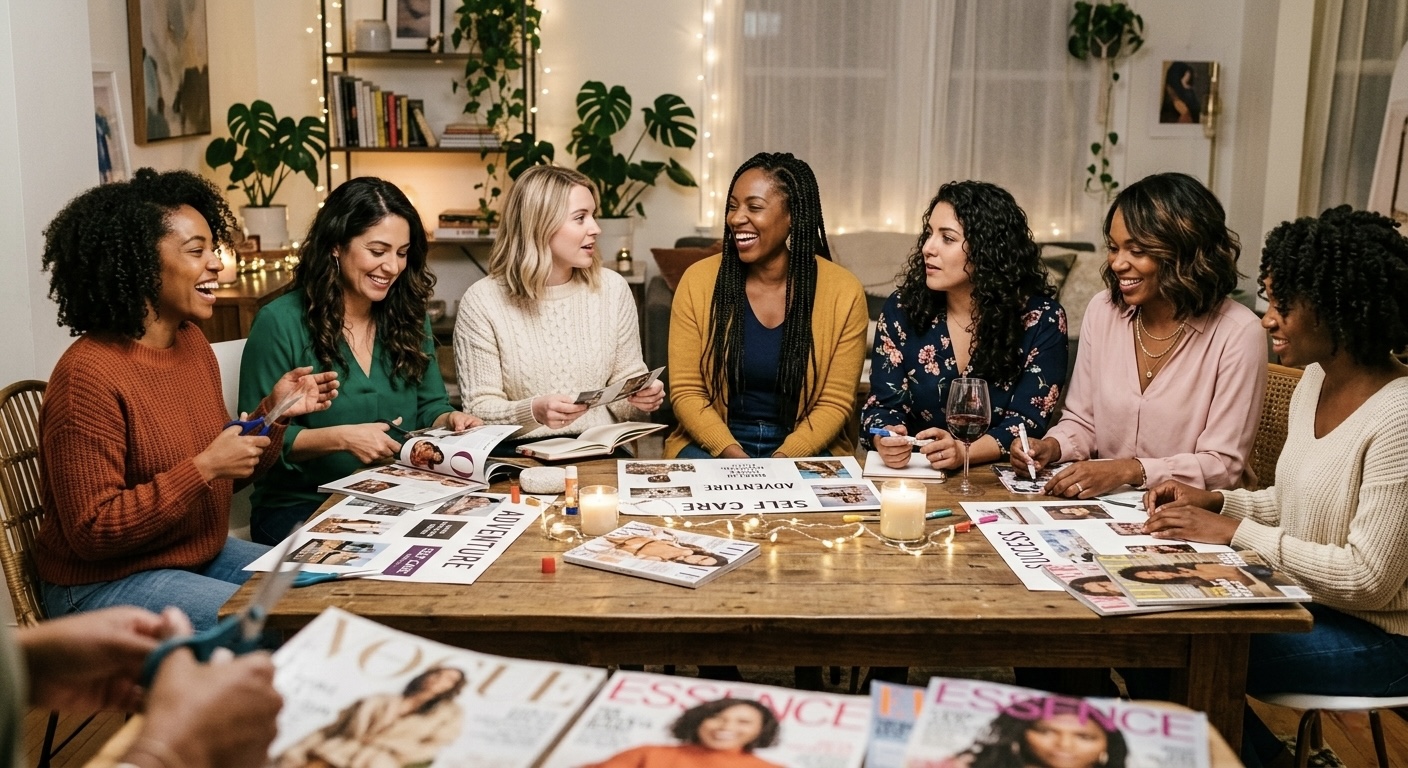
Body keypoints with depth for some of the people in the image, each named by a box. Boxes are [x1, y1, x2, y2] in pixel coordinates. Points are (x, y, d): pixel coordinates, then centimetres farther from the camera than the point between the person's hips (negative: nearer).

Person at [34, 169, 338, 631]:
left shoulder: (193, 343, 3)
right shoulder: (88, 376, -22)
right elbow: (92, 532, -23)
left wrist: (273, 413, -6)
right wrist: (204, 467, -27)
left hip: (202, 555, 8)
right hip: (105, 583, -8)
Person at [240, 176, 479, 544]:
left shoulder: (409, 317, 8)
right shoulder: (280, 323, -8)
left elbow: (429, 408, 15)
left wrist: (450, 419, -9)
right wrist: (339, 438, -23)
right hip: (299, 509, -5)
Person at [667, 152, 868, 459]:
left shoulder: (844, 292, -6)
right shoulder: (698, 282, -4)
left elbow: (835, 402, -4)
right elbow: (686, 391, -4)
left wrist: (782, 460, -19)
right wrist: (732, 454, -19)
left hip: (806, 448, 0)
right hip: (713, 443, 0)